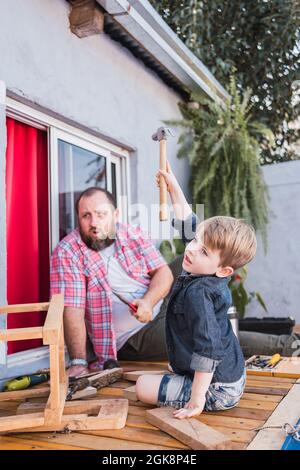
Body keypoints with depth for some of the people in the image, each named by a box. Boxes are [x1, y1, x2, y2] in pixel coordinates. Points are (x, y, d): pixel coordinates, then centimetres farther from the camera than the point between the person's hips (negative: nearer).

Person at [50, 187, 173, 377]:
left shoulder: (133, 235, 1)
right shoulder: (66, 252, -11)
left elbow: (163, 271, -1)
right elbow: (72, 310, -17)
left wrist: (148, 301, -21)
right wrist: (78, 363, -23)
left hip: (160, 311, 5)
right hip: (128, 341, -5)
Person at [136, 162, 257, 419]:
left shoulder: (198, 293, -30)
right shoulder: (214, 278, -4)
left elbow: (208, 349, -33)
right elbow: (188, 223, 5)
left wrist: (196, 399, -29)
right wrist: (174, 187, 8)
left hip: (217, 390, -10)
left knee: (144, 387, -10)